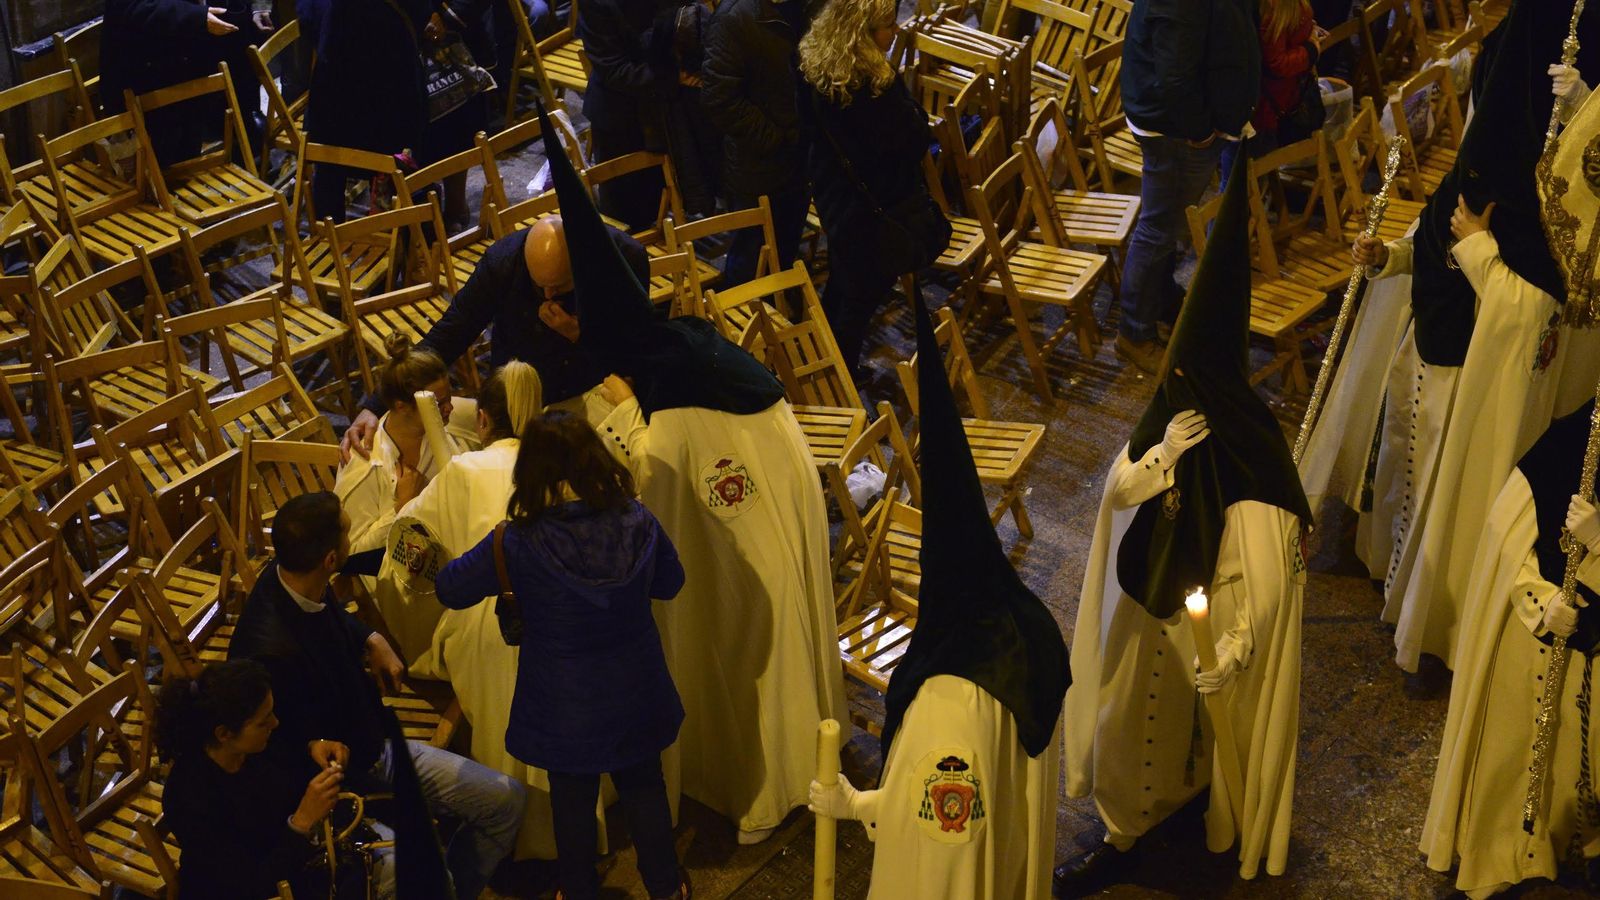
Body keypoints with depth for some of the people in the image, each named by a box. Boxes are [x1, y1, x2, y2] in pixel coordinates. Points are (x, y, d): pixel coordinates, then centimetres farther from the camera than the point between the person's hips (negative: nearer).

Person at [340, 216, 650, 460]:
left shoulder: (628, 257, -20)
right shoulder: (503, 260, -20)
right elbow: (446, 336, -18)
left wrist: (581, 335, -28)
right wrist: (375, 406, -27)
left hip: (595, 388, 0)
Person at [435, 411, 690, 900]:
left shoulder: (516, 545, -25)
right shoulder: (637, 522, -17)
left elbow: (450, 590, -10)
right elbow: (670, 582, 2)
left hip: (565, 708, -2)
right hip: (637, 693, 3)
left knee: (572, 803, 20)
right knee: (644, 788, 24)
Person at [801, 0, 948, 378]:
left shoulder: (816, 66, -8)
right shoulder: (875, 85, -31)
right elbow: (914, 140, -21)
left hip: (831, 193, 8)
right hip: (875, 207, -8)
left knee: (839, 281, 26)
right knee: (863, 296, 10)